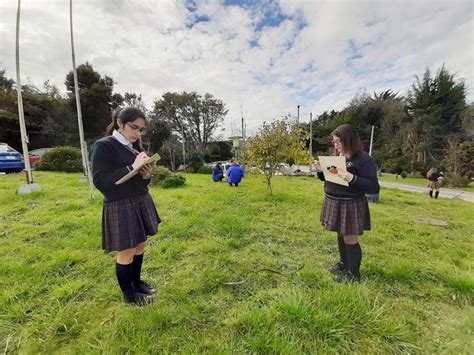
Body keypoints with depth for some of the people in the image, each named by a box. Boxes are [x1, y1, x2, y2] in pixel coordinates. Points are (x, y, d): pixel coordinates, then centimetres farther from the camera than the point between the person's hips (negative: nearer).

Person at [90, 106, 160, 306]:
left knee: (139, 247, 17)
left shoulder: (134, 147, 11)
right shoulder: (103, 146, -11)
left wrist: (146, 175, -8)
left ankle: (137, 282, 39)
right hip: (120, 207, -7)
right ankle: (128, 294, 29)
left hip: (141, 202, 7)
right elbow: (100, 181, -19)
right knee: (126, 253, 7)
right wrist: (131, 168, -24)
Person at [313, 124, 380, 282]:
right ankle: (344, 264, 39)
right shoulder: (337, 156, 8)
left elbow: (374, 187, -19)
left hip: (351, 206, -7)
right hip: (333, 202, 7)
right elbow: (329, 178, 17)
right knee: (341, 236, 20)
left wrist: (352, 178, -32)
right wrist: (321, 170, -3)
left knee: (350, 239, 5)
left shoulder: (364, 159, -15)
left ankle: (354, 274, 25)